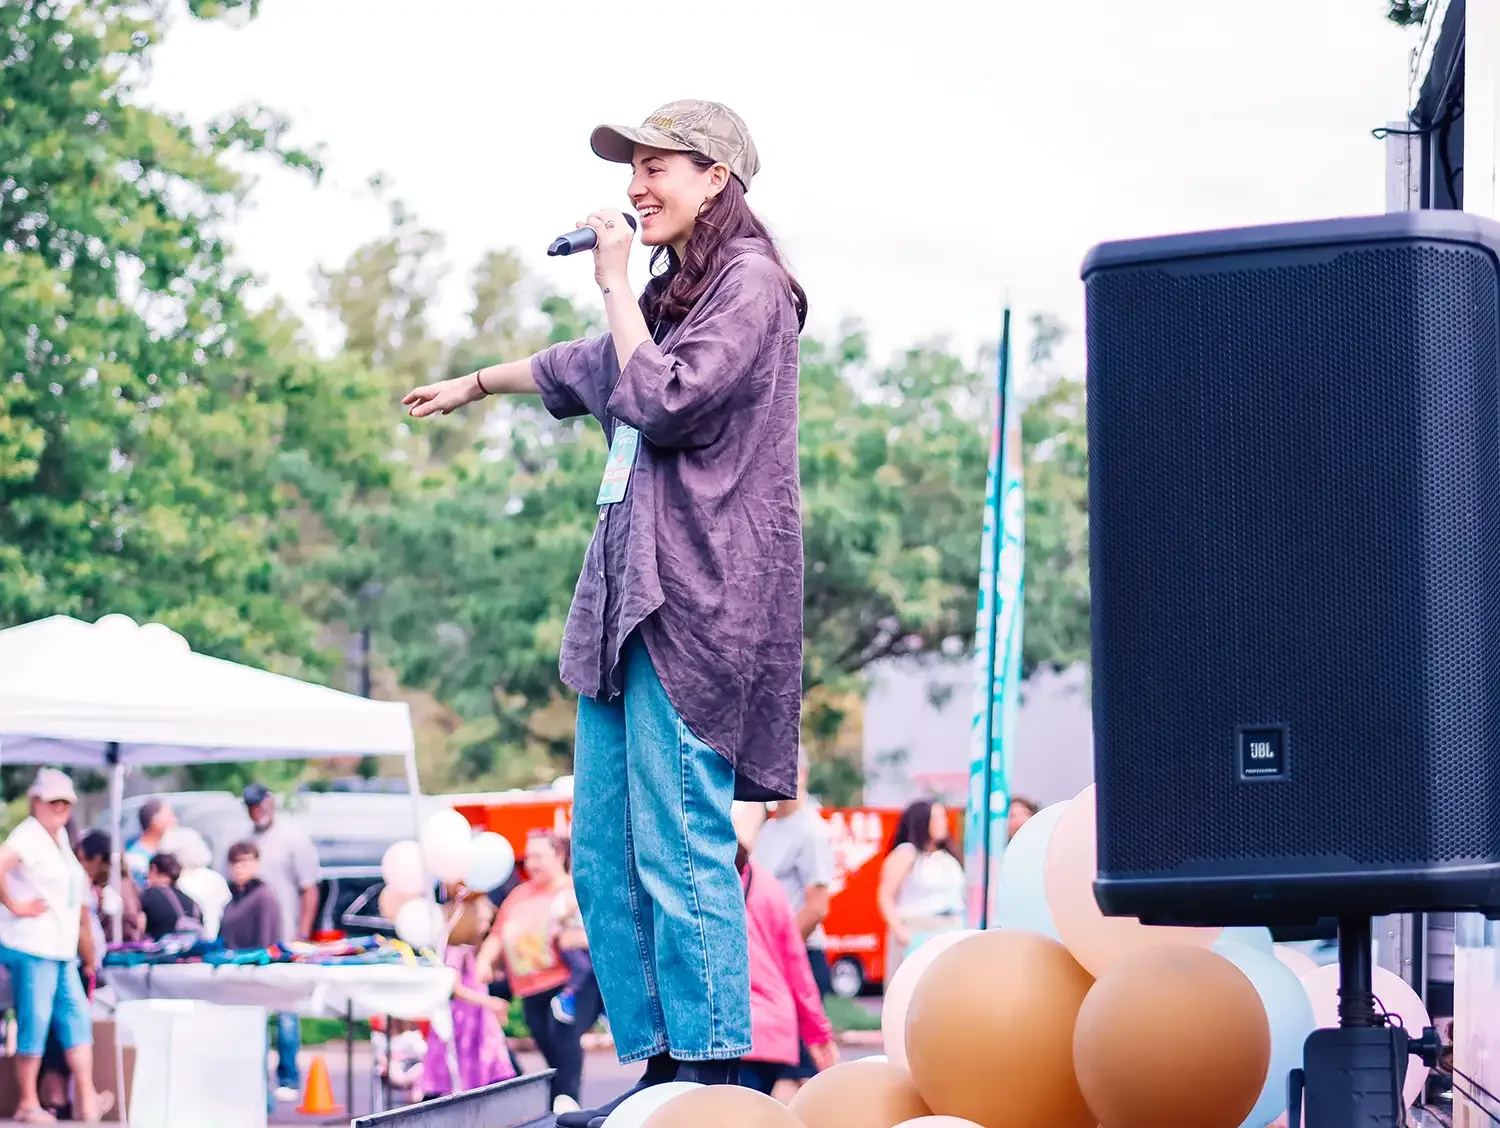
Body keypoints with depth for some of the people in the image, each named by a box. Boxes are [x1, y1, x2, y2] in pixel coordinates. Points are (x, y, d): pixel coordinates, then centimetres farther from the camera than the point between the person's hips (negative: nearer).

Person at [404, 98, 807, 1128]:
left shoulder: (749, 286, -5)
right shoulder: (672, 295, 23)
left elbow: (663, 404, -17)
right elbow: (581, 370, 41)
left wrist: (615, 284, -6)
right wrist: (473, 384, 56)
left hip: (695, 600, -10)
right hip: (629, 599, 10)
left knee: (681, 850, -14)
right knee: (605, 860, 7)